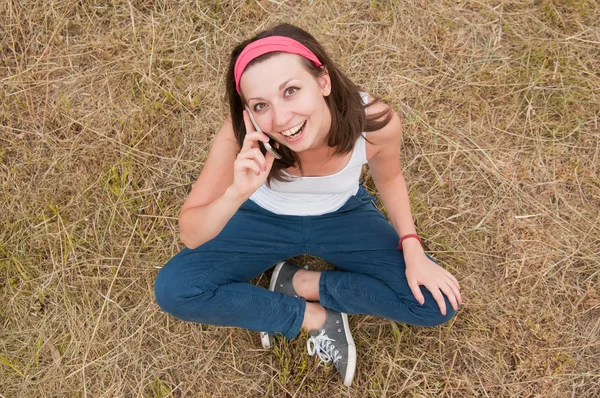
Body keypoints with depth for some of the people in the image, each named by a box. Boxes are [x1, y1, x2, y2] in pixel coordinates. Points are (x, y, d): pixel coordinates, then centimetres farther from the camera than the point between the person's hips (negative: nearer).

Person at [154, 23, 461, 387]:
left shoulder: (376, 122, -31)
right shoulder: (240, 138, -33)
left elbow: (389, 177, -5)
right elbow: (191, 235, -27)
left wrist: (412, 249, -14)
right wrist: (237, 192, -46)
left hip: (344, 217, 1)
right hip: (265, 218, 0)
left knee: (438, 303, -15)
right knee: (173, 290, -21)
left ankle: (300, 283, -3)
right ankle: (314, 318, -8)